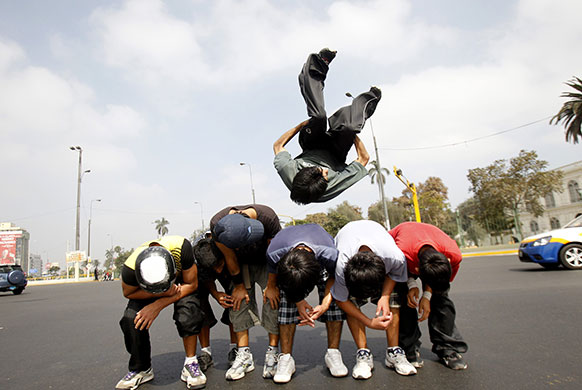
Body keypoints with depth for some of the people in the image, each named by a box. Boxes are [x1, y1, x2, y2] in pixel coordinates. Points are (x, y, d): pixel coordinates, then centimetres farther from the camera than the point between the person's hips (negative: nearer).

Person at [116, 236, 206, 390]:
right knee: (132, 319, -20)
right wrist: (163, 293, -30)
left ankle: (191, 363, -8)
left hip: (181, 282, -1)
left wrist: (158, 305, -33)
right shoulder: (131, 268, -38)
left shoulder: (181, 247, -41)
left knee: (188, 310, -28)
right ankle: (141, 369, 5)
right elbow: (128, 293, -15)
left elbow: (191, 284, -26)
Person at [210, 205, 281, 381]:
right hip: (242, 264, 2)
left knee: (273, 300, -14)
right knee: (238, 300, -10)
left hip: (267, 263, -1)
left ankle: (273, 352, -3)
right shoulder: (217, 225, -31)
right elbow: (230, 257, -16)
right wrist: (239, 285, -8)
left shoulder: (268, 218, -37)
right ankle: (244, 355, -2)